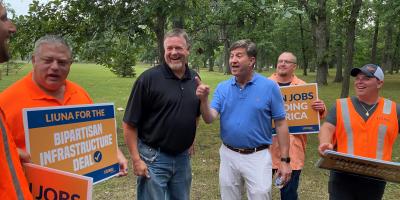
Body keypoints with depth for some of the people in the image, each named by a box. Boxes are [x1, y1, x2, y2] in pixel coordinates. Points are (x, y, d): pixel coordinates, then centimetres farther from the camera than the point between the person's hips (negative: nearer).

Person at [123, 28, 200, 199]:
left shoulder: (195, 78, 3)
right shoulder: (149, 78, -13)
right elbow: (129, 124, -12)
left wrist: (189, 141, 10)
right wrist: (136, 159, -14)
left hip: (183, 157, 5)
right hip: (154, 158, -5)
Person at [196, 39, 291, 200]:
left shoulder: (269, 87, -9)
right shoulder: (222, 87, 0)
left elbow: (281, 124, -6)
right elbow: (209, 119, -8)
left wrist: (285, 160, -7)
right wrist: (203, 99, -27)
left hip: (257, 157, -3)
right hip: (228, 156, 4)